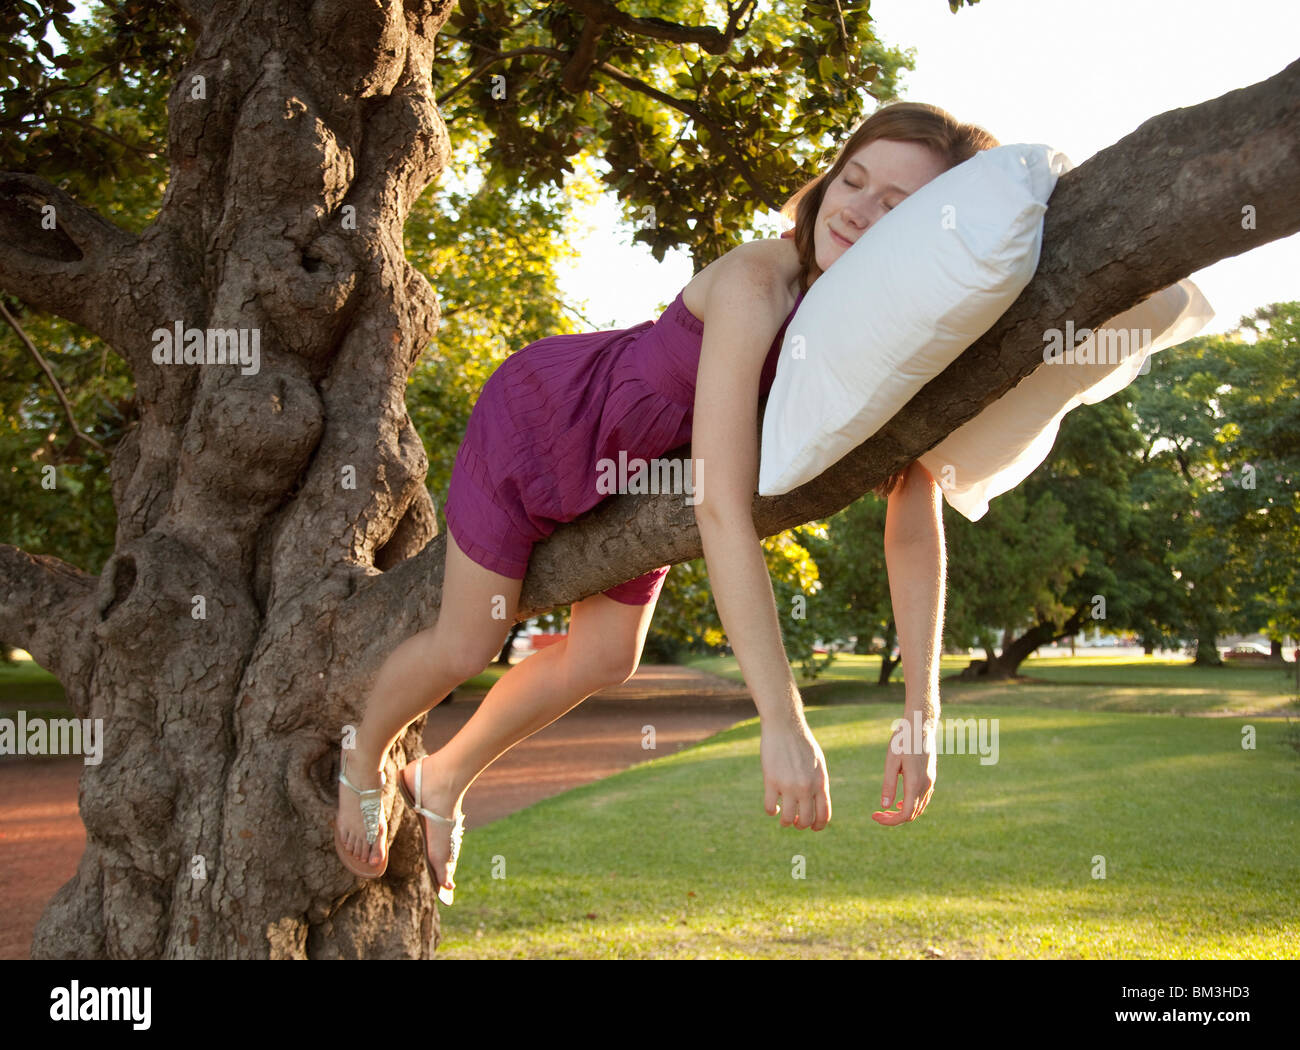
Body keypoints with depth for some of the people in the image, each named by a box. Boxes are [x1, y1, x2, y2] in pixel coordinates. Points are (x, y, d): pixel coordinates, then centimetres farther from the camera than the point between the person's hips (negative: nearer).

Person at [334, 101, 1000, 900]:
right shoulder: (756, 284, -40)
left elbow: (916, 533, -18)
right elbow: (722, 509, -47)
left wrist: (921, 714, -25)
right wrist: (783, 723, -49)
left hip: (641, 469, 6)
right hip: (547, 414, -6)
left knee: (605, 659, 17)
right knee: (465, 647, 5)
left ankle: (441, 781, 43)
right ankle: (363, 763, 40)